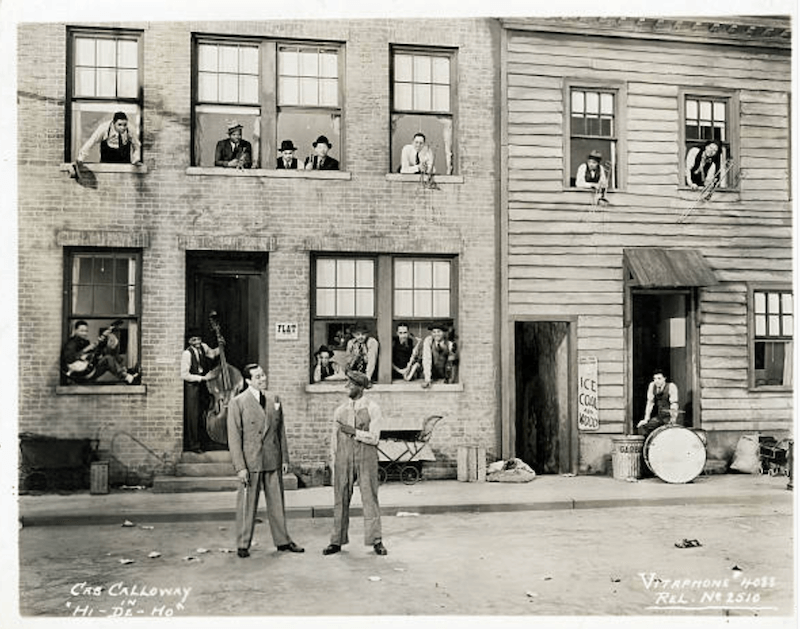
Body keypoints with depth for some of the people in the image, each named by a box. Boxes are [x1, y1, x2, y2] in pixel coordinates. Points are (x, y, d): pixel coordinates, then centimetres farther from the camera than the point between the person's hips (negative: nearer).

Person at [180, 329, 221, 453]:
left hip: (202, 386, 6)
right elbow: (184, 375, -20)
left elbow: (213, 353, 27)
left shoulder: (203, 347, 4)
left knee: (201, 414, 7)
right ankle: (193, 444, 6)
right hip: (192, 387, -6)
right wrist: (203, 378, -21)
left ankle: (199, 442, 22)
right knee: (193, 416, -5)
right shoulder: (187, 353, -16)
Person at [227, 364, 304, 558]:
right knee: (247, 504, 4)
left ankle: (283, 541, 23)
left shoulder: (274, 399, 8)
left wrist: (285, 458, 9)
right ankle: (243, 545, 18)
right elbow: (234, 438, -8)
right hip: (250, 462, -4)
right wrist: (240, 467, -13)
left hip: (273, 461, 4)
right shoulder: (237, 403, -6)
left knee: (277, 502, 12)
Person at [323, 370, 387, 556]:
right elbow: (334, 438, 13)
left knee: (370, 498, 0)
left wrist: (353, 431, -15)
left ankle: (376, 541, 9)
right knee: (341, 499, 4)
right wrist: (333, 462, 11)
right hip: (343, 458, 3)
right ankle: (337, 541, 14)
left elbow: (373, 437, -9)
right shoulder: (340, 410, 9)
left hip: (366, 459, -3)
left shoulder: (372, 408, -2)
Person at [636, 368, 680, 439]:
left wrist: (672, 419, -23)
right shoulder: (652, 386, 4)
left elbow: (674, 405, -14)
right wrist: (646, 419, -3)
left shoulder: (671, 386, -9)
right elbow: (650, 402, 3)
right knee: (642, 427, -15)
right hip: (658, 416, 5)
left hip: (669, 417, -5)